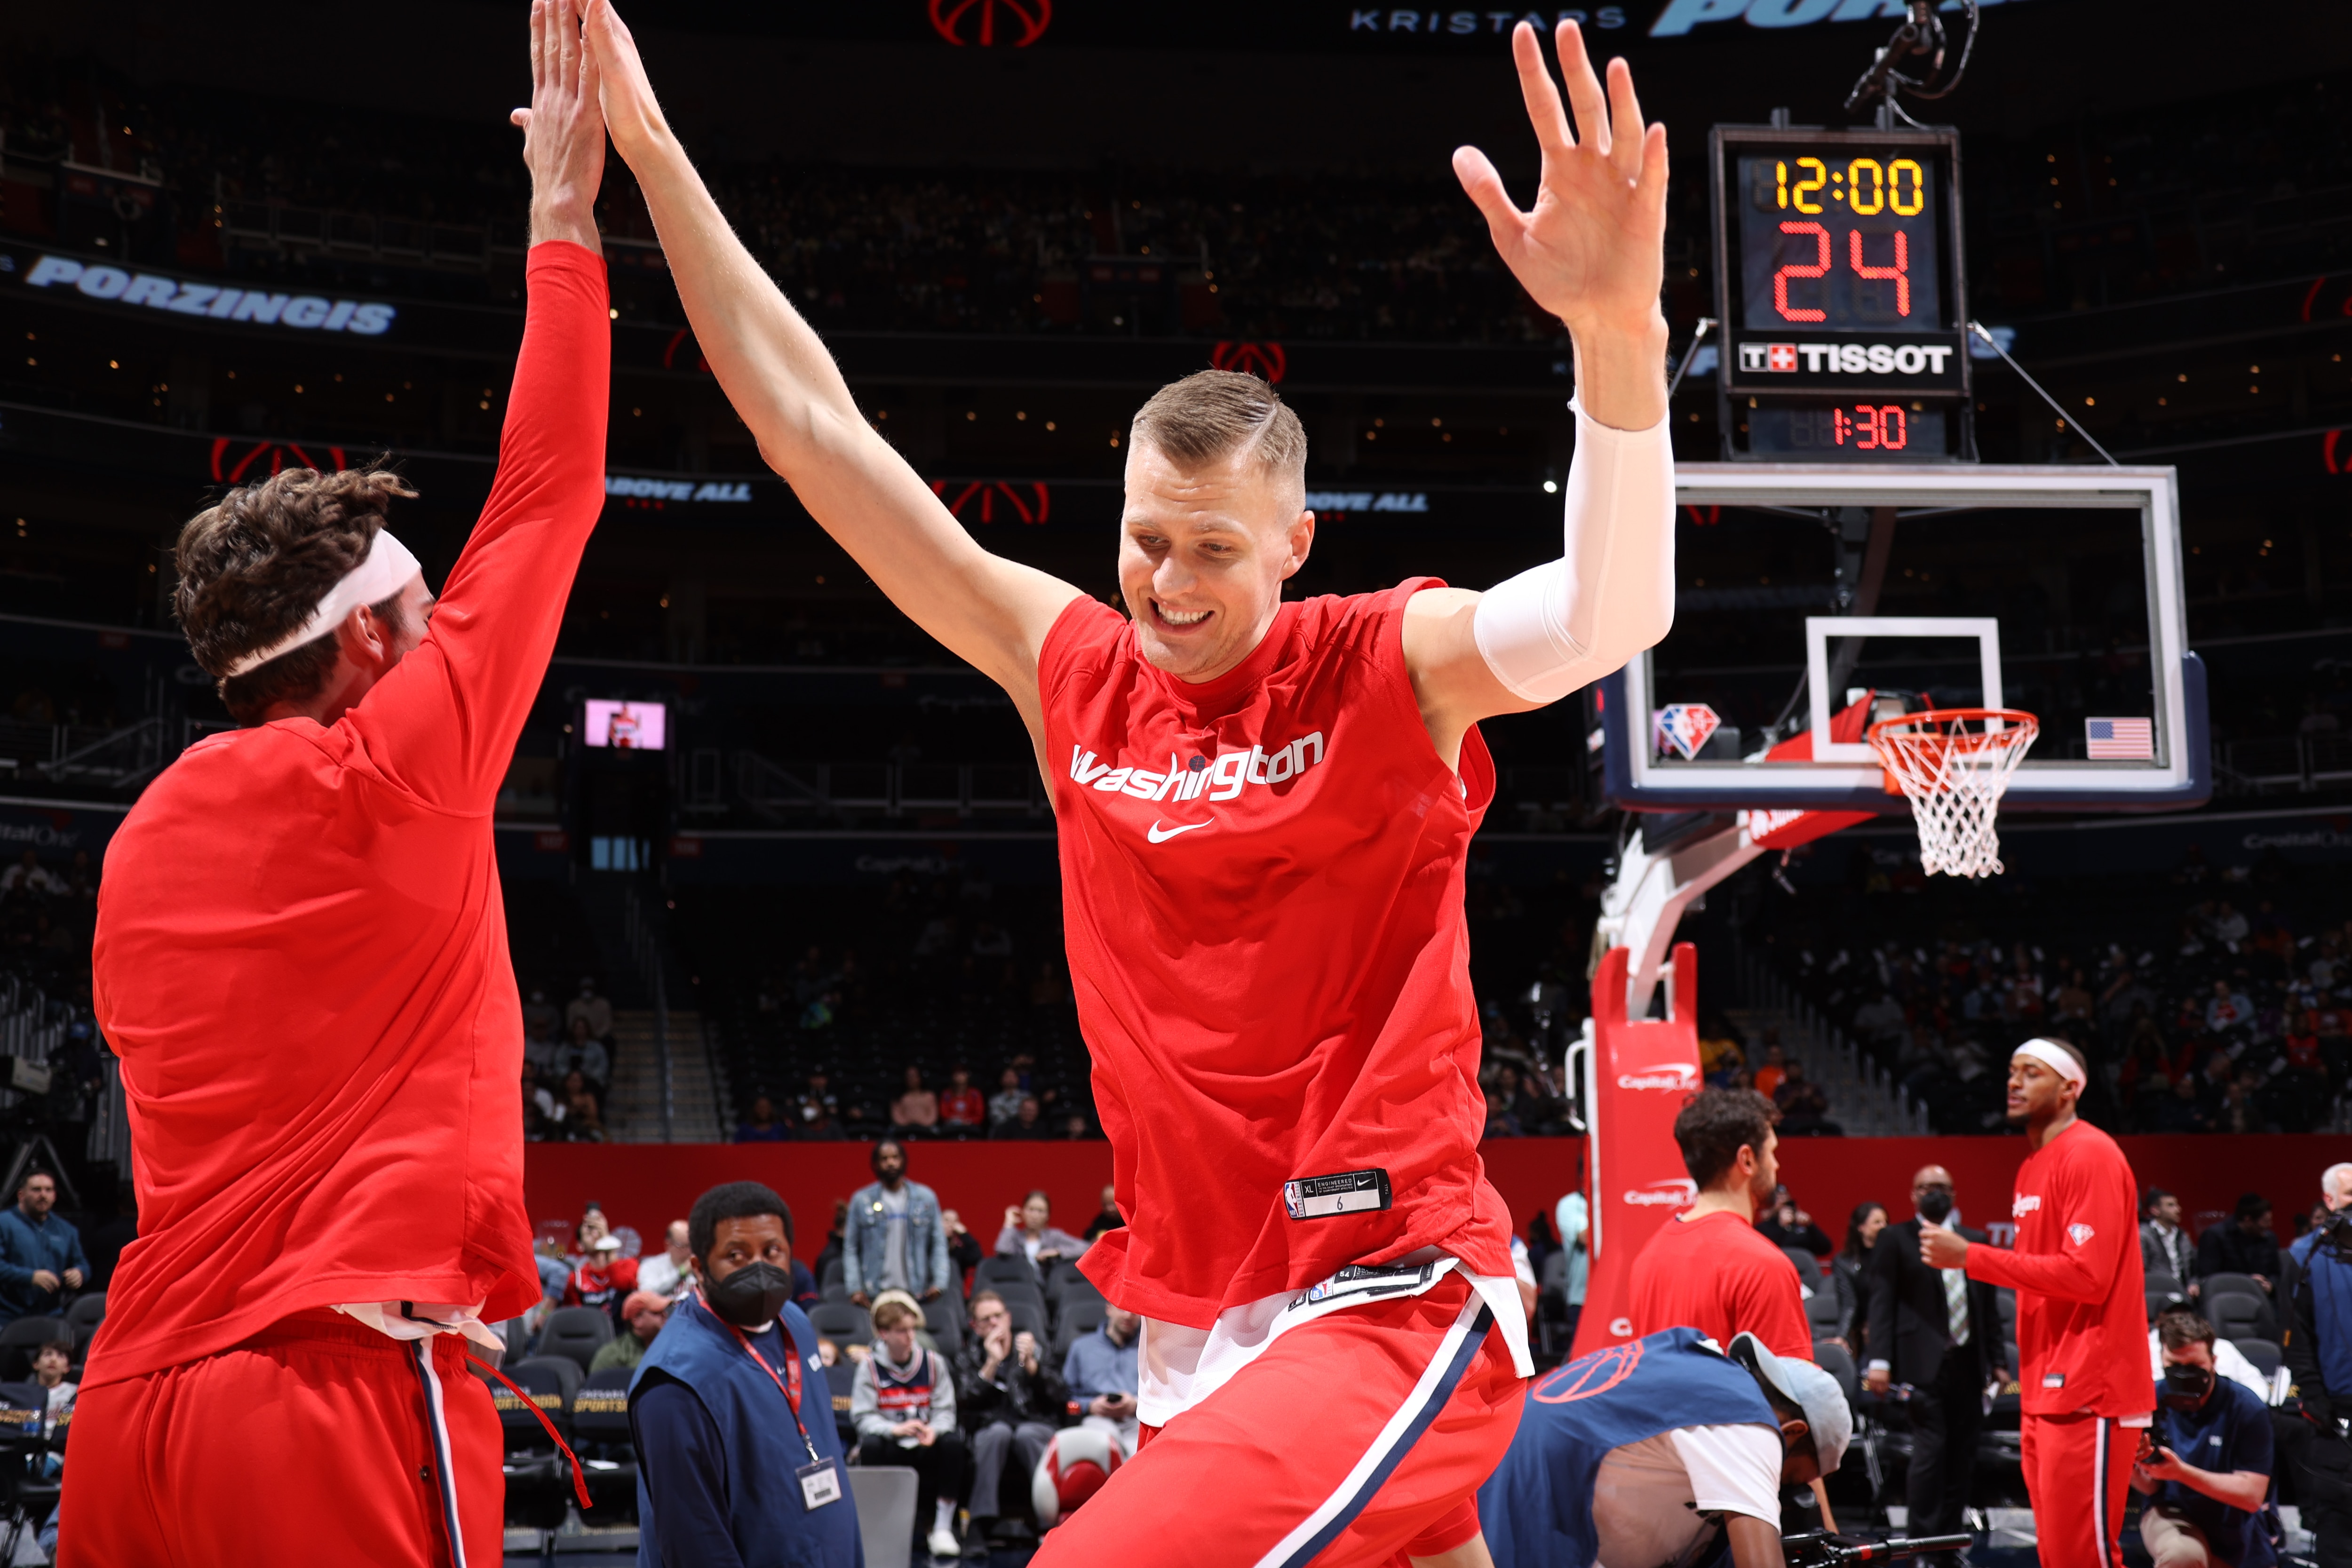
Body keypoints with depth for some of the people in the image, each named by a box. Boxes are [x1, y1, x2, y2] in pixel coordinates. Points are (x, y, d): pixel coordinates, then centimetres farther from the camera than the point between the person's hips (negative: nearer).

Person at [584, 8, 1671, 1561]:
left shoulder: (1391, 667, -5)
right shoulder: (1073, 669, 7)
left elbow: (1607, 618, -26)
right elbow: (815, 429, 9)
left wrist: (1619, 328, -43)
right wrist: (651, 154, 7)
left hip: (1395, 1304, -6)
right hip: (1197, 1328, 6)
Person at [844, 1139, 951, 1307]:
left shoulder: (926, 1197, 10)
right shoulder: (861, 1200, 8)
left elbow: (939, 1243, 9)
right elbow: (850, 1249, 8)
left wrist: (939, 1283, -3)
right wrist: (855, 1288, -3)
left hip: (916, 1293, 1)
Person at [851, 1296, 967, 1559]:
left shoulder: (933, 1362, 4)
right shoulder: (870, 1367, -3)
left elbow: (945, 1410, 1)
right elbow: (863, 1417, -9)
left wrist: (934, 1429, -22)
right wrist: (894, 1429, -28)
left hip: (925, 1447, 2)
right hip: (890, 1448, -2)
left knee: (953, 1441, -29)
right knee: (870, 1445, -35)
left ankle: (943, 1529, -21)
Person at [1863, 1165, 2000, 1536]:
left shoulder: (1974, 1240, 15)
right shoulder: (1895, 1240, 2)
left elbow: (1989, 1306, 18)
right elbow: (1882, 1302, -3)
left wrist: (1998, 1361, 13)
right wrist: (1879, 1361, -12)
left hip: (1968, 1362, 5)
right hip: (1924, 1363, -5)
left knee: (1962, 1456, 6)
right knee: (1930, 1449, -12)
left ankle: (1948, 1539, 15)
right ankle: (1922, 1541, -6)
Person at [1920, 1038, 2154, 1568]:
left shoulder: (2090, 1155, -11)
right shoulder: (2034, 1165, 18)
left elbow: (2085, 1275, -19)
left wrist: (1970, 1257, -17)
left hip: (2087, 1396, -9)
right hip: (2044, 1396, 9)